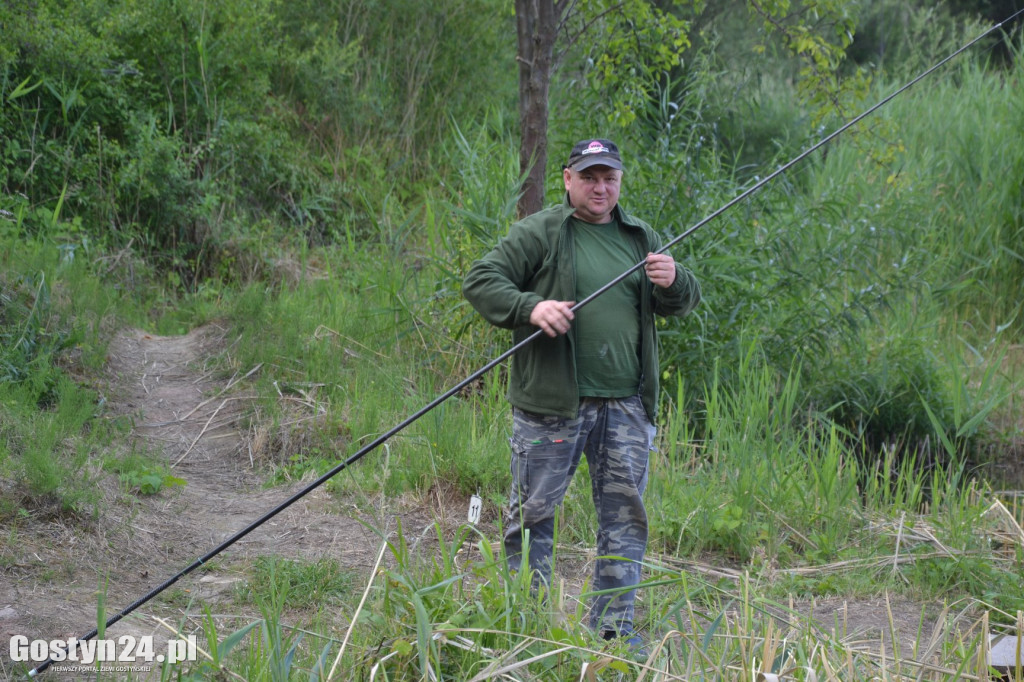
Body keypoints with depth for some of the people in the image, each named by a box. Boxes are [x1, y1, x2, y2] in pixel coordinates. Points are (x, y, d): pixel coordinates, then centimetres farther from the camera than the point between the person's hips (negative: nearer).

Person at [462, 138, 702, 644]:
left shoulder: (641, 238, 15)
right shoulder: (537, 233, 0)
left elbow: (685, 303, 19)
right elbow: (480, 281, -5)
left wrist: (673, 282, -5)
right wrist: (531, 308, -21)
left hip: (626, 405, 4)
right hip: (551, 402, -4)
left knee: (625, 516, 6)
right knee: (533, 512, 0)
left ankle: (614, 626, 14)